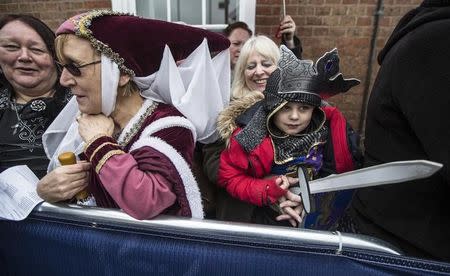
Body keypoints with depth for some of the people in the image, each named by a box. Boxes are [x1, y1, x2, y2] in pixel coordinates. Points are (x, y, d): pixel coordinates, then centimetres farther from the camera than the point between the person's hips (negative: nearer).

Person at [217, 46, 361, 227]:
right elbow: (228, 177, -8)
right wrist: (270, 191, -22)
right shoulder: (250, 135, -17)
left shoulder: (330, 125, -15)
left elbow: (344, 171, -5)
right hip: (261, 214, -5)